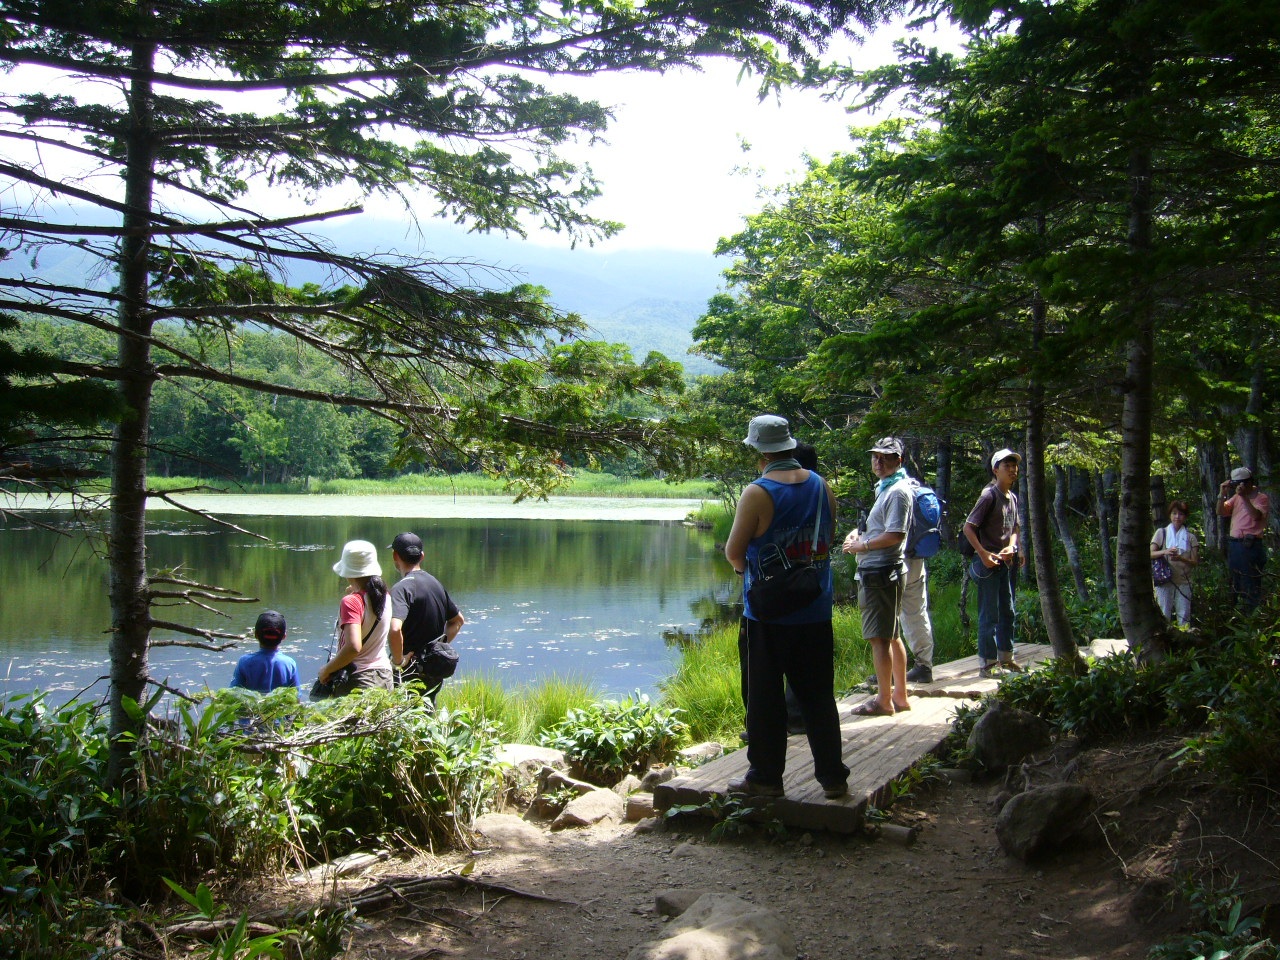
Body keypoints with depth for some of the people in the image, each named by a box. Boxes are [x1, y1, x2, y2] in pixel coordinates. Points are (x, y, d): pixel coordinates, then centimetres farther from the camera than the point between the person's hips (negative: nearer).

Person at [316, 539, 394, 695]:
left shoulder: (351, 602, -15)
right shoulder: (385, 597, 5)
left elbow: (353, 646, -26)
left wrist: (327, 669, -14)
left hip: (357, 678, -7)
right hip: (384, 675, 7)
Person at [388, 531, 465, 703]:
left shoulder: (402, 588, -17)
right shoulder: (436, 583, 9)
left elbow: (395, 629, -33)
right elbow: (458, 620, 22)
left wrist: (398, 660, -20)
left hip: (411, 671, -8)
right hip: (435, 673, 8)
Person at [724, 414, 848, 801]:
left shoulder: (757, 493, -14)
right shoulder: (821, 486, 4)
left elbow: (733, 551, -9)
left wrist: (743, 566, 12)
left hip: (768, 614, -5)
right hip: (816, 612, 5)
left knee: (765, 698, 6)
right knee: (819, 696, 12)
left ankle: (765, 777, 13)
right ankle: (832, 776, 17)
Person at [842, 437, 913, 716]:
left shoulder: (897, 491, -14)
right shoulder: (885, 488, 18)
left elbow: (895, 535, -22)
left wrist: (862, 546, -12)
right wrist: (857, 534, 10)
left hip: (882, 571, -11)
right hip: (877, 570, 11)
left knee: (879, 637, -7)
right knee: (891, 635, 15)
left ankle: (884, 700, -2)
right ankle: (900, 695, 24)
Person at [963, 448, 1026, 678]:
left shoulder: (1013, 498, 10)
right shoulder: (989, 495, -13)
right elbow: (968, 527, -15)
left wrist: (1012, 547, -1)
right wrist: (983, 554, -21)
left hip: (1005, 562, 8)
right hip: (989, 563, -8)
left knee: (1007, 612, 16)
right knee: (989, 614, -4)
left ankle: (1005, 657, 28)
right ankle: (987, 663, 2)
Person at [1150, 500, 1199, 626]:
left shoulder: (1190, 537, 10)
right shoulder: (1161, 532, 9)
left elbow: (1195, 562, 4)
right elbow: (1151, 554, -1)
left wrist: (1181, 558, -17)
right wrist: (1165, 552, -20)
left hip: (1183, 581, 1)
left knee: (1184, 617, -1)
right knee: (1164, 615, -3)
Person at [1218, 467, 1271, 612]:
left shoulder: (1261, 498, -6)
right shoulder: (1236, 497, 13)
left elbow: (1256, 516, -22)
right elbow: (1221, 512, 8)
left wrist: (1244, 497, -28)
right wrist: (1222, 494, -4)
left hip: (1250, 545, -7)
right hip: (1234, 544, 7)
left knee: (1250, 584, -5)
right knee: (1235, 581, 17)